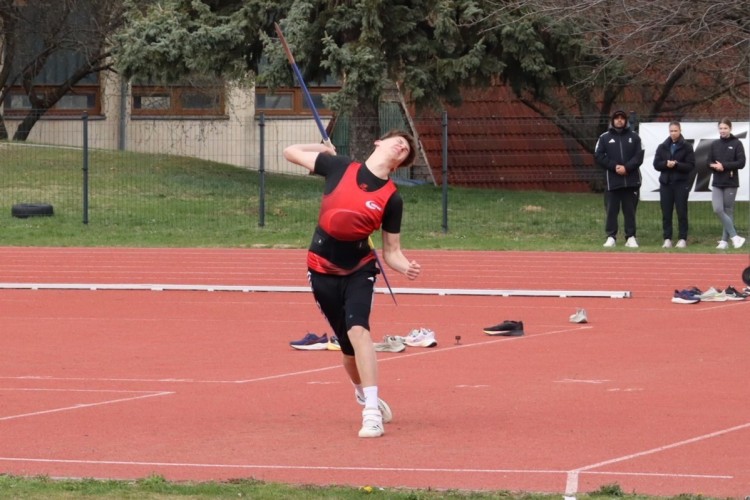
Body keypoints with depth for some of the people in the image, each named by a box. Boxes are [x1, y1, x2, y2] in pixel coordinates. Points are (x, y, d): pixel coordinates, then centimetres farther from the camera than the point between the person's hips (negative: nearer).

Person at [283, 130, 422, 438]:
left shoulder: (391, 199, -7)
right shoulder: (339, 167, -6)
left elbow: (391, 252, -3)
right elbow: (290, 152, 4)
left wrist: (406, 267, -22)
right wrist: (326, 148, 8)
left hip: (359, 270, -1)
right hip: (323, 270, 1)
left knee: (357, 329, -25)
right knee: (348, 344, 8)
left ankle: (372, 413, -26)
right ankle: (364, 393, 39)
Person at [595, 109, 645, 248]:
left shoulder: (634, 137, 8)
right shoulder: (604, 138, 7)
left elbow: (639, 156, 1)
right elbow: (599, 156, -1)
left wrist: (626, 167, -13)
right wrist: (614, 166, -12)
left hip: (631, 180, 0)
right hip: (612, 180, 0)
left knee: (630, 210, 3)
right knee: (611, 209, 0)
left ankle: (631, 237, 8)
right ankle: (611, 237, 6)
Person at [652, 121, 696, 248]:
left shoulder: (687, 147, 1)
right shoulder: (662, 147, 10)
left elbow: (691, 165, -5)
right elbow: (656, 164, 6)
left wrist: (676, 164, -17)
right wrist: (666, 164, -13)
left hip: (681, 184, -3)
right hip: (666, 183, 3)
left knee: (682, 212, -2)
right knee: (666, 213, 2)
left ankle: (682, 239, 2)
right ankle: (667, 239, 6)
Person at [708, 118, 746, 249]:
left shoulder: (736, 144, -2)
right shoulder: (715, 144, 9)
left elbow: (741, 163, -8)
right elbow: (709, 163, 11)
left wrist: (724, 166, -15)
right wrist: (715, 166, -11)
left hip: (731, 183, -3)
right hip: (717, 183, 3)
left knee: (728, 211, 1)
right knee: (717, 209, -12)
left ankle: (725, 240, 5)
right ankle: (734, 236, -8)